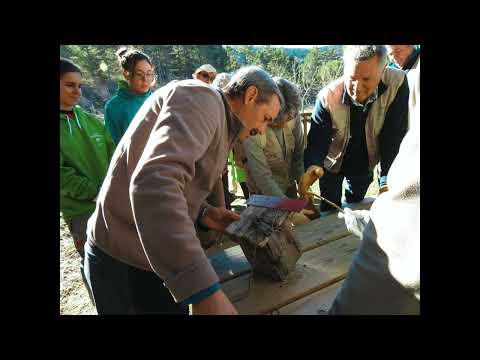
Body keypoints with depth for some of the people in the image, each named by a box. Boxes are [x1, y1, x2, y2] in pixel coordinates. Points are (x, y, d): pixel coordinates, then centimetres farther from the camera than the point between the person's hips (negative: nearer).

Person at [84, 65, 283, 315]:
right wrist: (205, 291, -39)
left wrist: (203, 214, -4)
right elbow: (153, 182, -36)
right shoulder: (203, 99, -20)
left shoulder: (218, 126, 11)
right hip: (119, 259, -8)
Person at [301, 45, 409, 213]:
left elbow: (394, 136, -23)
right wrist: (313, 166, -47)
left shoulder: (397, 83, -27)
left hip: (366, 163, 2)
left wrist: (387, 180, -29)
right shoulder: (328, 96, -29)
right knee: (330, 211, 10)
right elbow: (317, 138, -25)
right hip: (333, 163, -2)